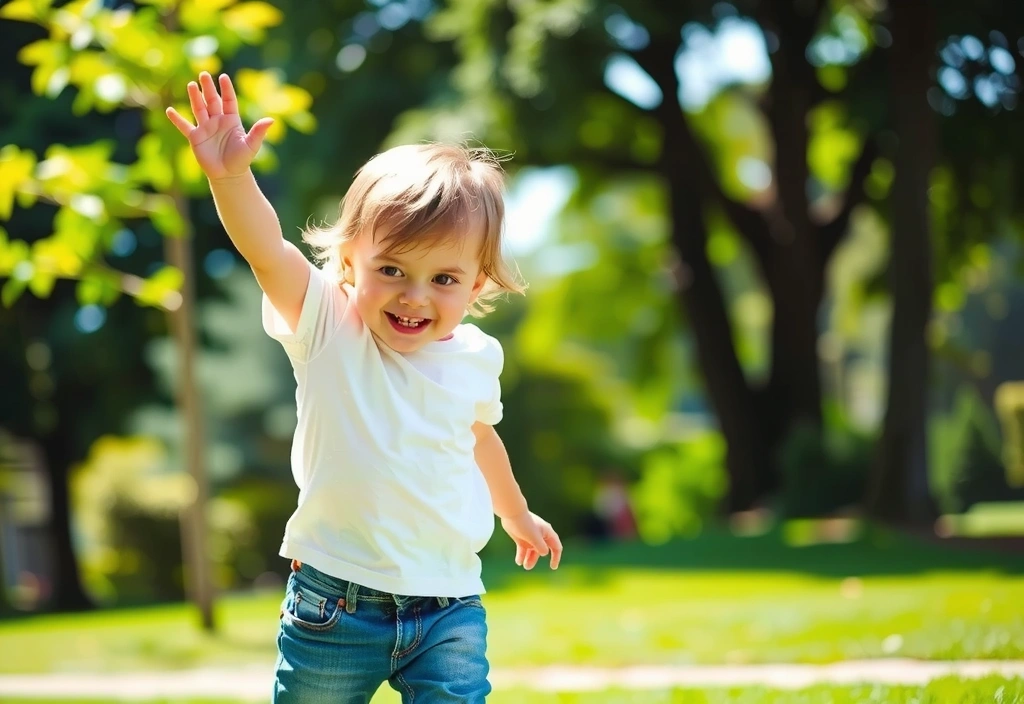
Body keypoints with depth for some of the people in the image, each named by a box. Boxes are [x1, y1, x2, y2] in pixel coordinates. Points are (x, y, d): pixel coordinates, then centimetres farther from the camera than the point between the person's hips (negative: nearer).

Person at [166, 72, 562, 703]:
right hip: (336, 599, -2)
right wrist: (231, 175, -42)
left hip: (449, 609, 2)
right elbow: (266, 249, -24)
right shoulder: (327, 328, -7)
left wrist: (518, 515, 40)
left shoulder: (476, 359, 3)